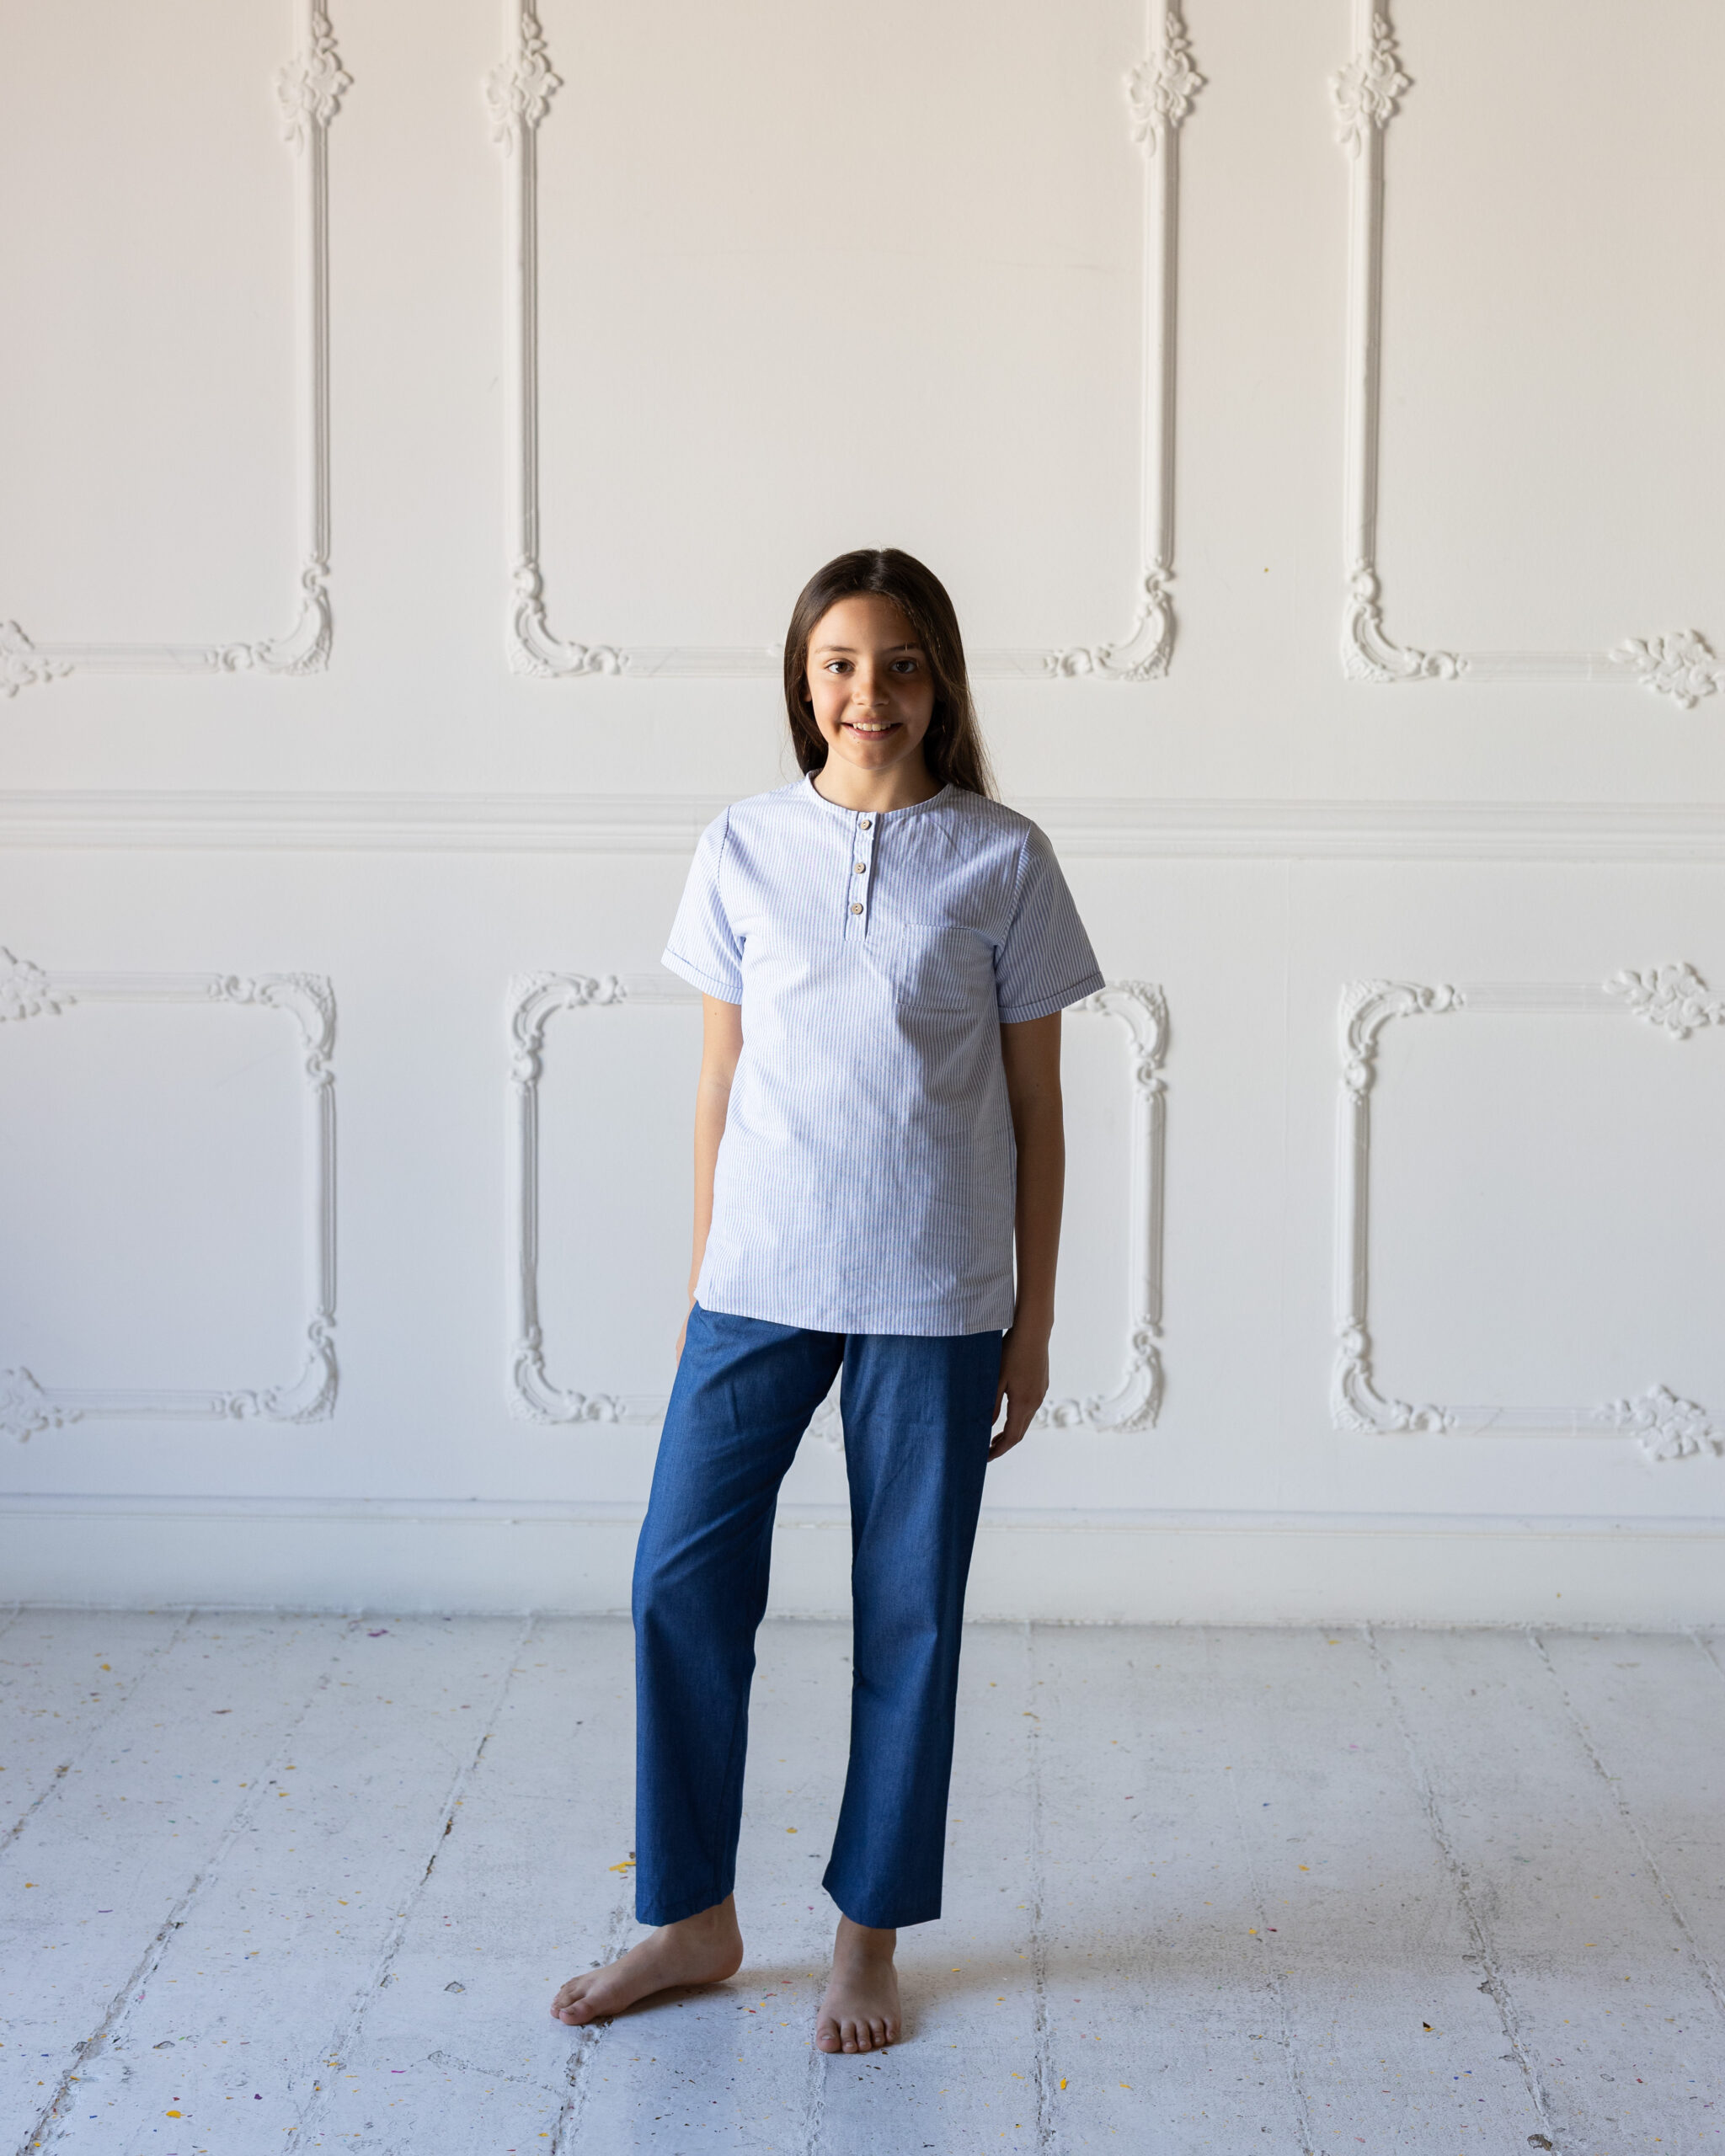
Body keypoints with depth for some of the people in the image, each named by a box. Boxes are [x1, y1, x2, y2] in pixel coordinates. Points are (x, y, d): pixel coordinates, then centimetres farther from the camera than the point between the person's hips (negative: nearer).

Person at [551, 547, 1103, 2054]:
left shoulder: (1002, 861, 0)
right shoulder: (745, 849, 5)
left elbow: (1035, 1105, 3)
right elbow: (721, 1080, 9)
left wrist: (1036, 1317, 2)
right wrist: (702, 1281, 9)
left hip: (935, 1301, -2)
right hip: (758, 1282, 2)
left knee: (908, 1612, 6)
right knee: (682, 1582, 2)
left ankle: (871, 1936, 22)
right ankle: (694, 1918, 20)